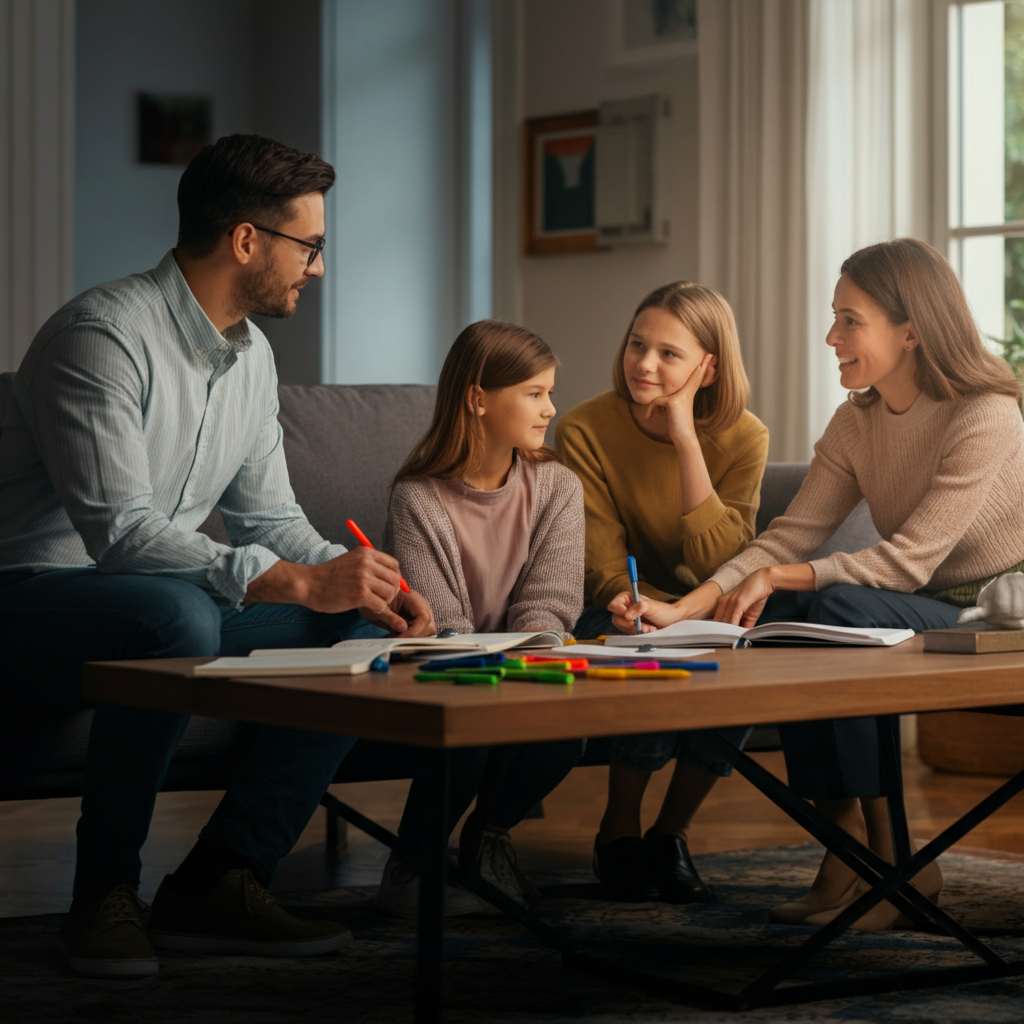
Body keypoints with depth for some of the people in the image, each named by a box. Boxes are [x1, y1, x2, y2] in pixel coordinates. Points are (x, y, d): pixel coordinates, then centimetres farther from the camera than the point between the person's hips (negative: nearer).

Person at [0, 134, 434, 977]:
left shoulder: (251, 355, 10)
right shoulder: (104, 336, -20)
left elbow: (270, 520, 16)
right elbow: (121, 533, -29)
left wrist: (361, 581, -5)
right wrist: (298, 583, -32)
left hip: (172, 602, 9)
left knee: (364, 632, -8)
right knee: (176, 615, -40)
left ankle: (214, 884, -9)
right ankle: (104, 897, -21)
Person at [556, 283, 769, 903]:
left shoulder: (743, 437, -8)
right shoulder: (586, 431, -13)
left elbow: (716, 561, -20)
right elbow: (602, 566, -13)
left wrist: (685, 440, -24)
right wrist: (655, 610, -34)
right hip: (621, 615, -2)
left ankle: (672, 832, -5)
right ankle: (619, 830, -7)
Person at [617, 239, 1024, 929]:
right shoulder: (857, 422, 4)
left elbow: (908, 562, -24)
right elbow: (792, 533, -3)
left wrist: (778, 578, -22)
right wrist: (685, 608, -16)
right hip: (924, 614, 7)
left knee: (841, 609, -31)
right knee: (775, 616, -19)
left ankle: (899, 861, -21)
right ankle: (845, 846, -14)